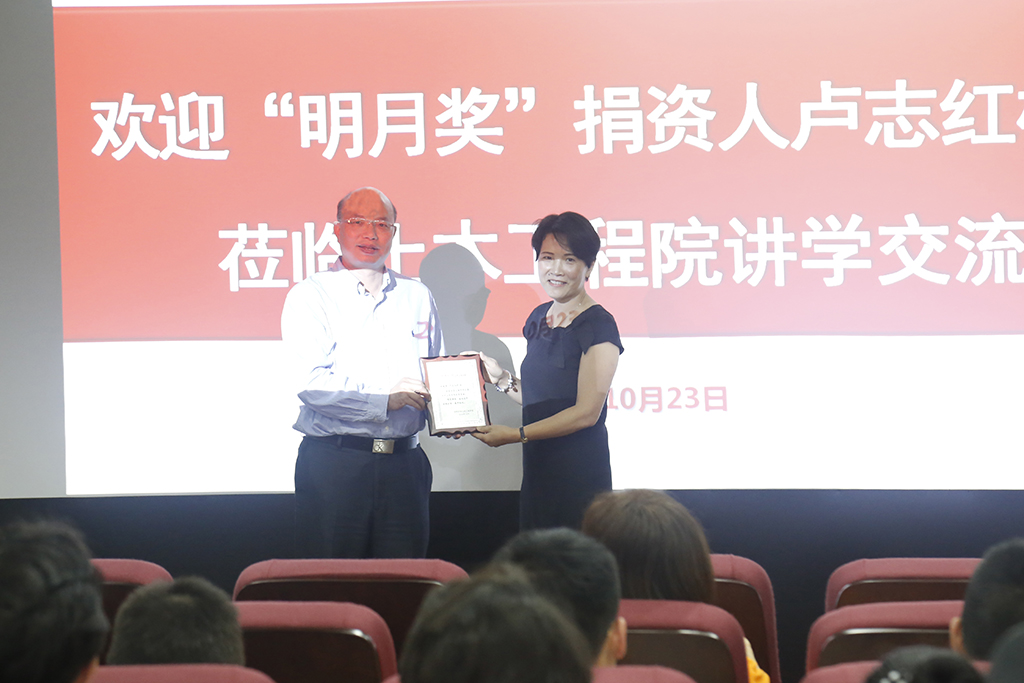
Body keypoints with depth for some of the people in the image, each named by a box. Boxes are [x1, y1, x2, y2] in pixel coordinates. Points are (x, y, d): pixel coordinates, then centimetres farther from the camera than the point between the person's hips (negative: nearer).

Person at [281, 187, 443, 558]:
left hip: (404, 460, 4)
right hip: (333, 462, -4)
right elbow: (311, 383, -11)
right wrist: (385, 402, -15)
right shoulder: (310, 295, 1)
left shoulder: (416, 296, 15)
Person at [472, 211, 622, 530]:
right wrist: (502, 378, 5)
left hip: (579, 474, -7)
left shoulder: (598, 326, -9)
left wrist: (516, 434, -16)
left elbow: (586, 412, -14)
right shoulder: (539, 318, 14)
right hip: (537, 469, 7)